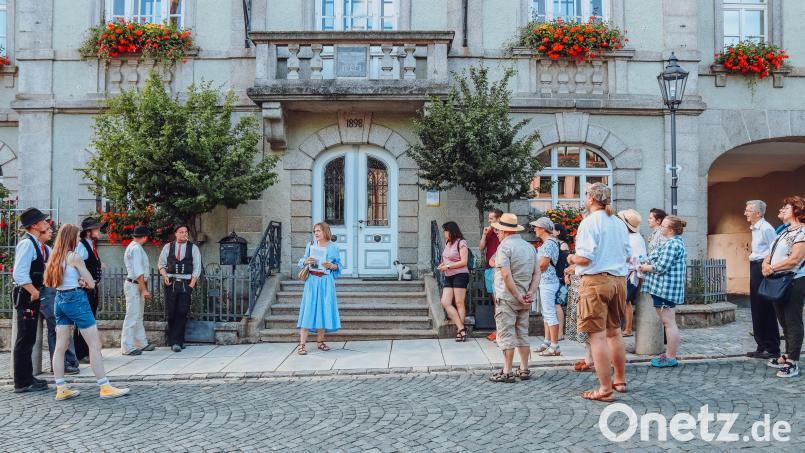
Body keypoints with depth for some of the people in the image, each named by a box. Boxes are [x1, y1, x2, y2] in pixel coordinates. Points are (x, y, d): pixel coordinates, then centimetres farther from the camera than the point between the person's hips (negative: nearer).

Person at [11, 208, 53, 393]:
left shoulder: (38, 244, 14)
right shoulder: (27, 244, -16)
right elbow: (19, 274, -24)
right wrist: (34, 292, -18)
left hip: (32, 296, 10)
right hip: (26, 296, -10)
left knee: (28, 339, 15)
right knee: (24, 340, -4)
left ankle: (27, 378, 25)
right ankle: (22, 383, 2)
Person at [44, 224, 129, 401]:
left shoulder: (56, 257, 9)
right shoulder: (74, 256, -12)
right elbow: (91, 283, -10)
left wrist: (79, 281, 3)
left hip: (60, 299, 8)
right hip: (76, 299, -8)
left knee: (60, 346, 8)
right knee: (95, 344, -4)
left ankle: (61, 389, 12)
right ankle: (105, 387, -3)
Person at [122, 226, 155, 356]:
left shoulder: (134, 247, 15)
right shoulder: (136, 248, -16)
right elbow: (138, 271, -22)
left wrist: (143, 288, 15)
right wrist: (144, 289, -22)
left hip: (137, 286, 11)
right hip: (134, 286, -11)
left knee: (138, 316, 16)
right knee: (132, 317, -6)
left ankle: (142, 343, 24)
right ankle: (127, 347, -2)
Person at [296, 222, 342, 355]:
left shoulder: (333, 248, 4)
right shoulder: (310, 245, 8)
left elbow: (339, 265, 7)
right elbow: (302, 260, 13)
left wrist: (332, 266, -13)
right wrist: (306, 262, -9)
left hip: (326, 282, 0)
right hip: (312, 280, 0)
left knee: (324, 310, 3)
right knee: (308, 310, -6)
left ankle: (320, 341, 17)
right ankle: (302, 344, -8)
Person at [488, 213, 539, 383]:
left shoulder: (505, 246, -12)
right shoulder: (530, 247, 12)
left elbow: (506, 275, -21)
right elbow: (537, 273, 9)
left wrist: (518, 296, -16)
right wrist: (531, 292, 0)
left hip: (506, 298, -7)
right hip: (524, 300, 7)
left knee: (506, 335, -2)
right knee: (523, 334, 14)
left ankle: (507, 372, -1)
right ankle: (524, 370, 17)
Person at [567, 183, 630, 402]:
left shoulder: (590, 222, -12)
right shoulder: (620, 224, 11)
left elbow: (585, 258, -18)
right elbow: (626, 254, 17)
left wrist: (571, 258, 2)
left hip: (596, 281, -8)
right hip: (619, 279, 8)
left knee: (598, 335, -4)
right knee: (614, 332, 19)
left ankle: (605, 389, -1)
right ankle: (620, 380, 31)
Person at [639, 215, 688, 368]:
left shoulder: (672, 244, -16)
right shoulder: (677, 242, 18)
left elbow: (661, 267, -20)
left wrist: (645, 268, -4)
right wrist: (647, 265, 11)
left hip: (666, 288, -11)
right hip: (667, 288, 11)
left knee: (669, 323, -6)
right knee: (669, 322, 15)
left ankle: (671, 358, -1)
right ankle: (669, 354, 22)